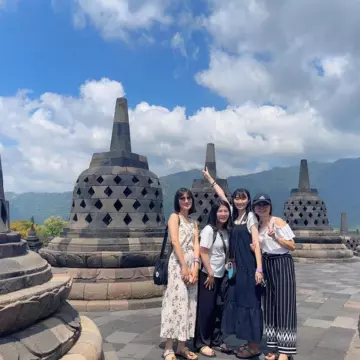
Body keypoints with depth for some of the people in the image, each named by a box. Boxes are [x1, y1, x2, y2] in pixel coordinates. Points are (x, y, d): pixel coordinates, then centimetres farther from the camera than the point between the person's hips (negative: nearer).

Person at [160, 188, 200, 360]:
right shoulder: (174, 217, 1)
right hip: (178, 263, -6)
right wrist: (184, 266, -17)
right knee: (176, 301, -8)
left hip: (192, 264, 6)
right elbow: (175, 242, -11)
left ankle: (182, 346, 15)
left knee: (189, 304, 6)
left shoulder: (194, 222, 18)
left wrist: (195, 267, -8)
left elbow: (196, 244, 6)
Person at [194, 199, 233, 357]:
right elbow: (203, 253, -17)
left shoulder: (226, 231, 6)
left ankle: (217, 340, 26)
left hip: (221, 275, 7)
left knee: (219, 308, 12)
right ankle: (202, 343, 13)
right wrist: (210, 273, -15)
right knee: (206, 309, 1)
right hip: (208, 275, -6)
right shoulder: (209, 229, -14)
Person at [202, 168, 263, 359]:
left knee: (250, 302, -2)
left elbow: (256, 243, -12)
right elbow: (222, 195, 19)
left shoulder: (250, 216, -6)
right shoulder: (234, 215, 10)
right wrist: (209, 178, 24)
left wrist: (259, 268, -19)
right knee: (239, 302, 9)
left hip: (249, 266, -7)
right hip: (238, 266, 7)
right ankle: (249, 343, 21)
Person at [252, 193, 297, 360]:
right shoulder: (257, 226, 9)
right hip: (267, 265, 6)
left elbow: (292, 246, -11)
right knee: (270, 305, 8)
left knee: (283, 304, -5)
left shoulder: (278, 221, -9)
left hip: (282, 264, -6)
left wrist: (275, 237, -24)